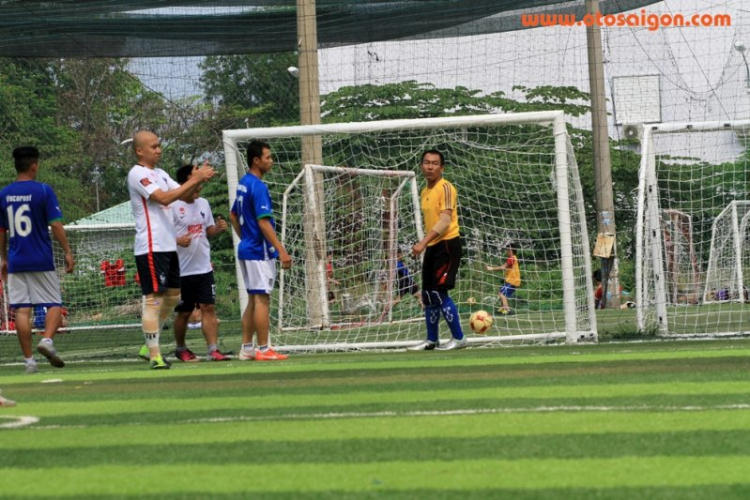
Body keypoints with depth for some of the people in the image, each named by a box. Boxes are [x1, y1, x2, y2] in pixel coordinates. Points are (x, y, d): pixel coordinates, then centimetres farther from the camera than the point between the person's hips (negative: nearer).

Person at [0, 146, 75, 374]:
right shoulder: (43, 191, -6)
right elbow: (56, 224, -9)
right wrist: (68, 252, -3)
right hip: (42, 261, -3)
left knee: (21, 310, 2)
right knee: (54, 304, 7)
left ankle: (29, 360, 0)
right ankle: (47, 339, -17)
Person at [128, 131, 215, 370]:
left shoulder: (160, 174, 17)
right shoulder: (137, 174, -11)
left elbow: (183, 194, 13)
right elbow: (164, 198, -22)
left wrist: (198, 180, -7)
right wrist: (194, 180, -19)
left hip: (168, 245, 10)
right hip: (151, 248, -10)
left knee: (172, 296, 15)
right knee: (154, 299, -10)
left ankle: (149, 346, 25)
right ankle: (154, 355, -9)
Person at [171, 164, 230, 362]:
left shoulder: (203, 204, 9)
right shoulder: (173, 207, -11)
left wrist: (218, 228, -1)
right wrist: (177, 241, -30)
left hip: (204, 268, 5)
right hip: (182, 270, -5)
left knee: (208, 308, -4)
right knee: (184, 312, 7)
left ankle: (213, 350, -6)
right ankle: (180, 349, 26)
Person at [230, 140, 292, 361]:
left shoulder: (243, 184, 12)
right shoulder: (258, 186, -17)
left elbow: (233, 216, 23)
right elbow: (263, 223, -22)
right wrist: (281, 250, -22)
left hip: (246, 249, 9)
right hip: (259, 251, -9)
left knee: (253, 299, 13)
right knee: (262, 299, -6)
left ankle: (246, 348, 14)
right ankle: (264, 349, -6)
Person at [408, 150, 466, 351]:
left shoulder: (445, 188, -11)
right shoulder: (425, 192, 16)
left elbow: (445, 221, -20)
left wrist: (423, 242, -27)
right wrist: (424, 244, 19)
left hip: (447, 244, -9)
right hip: (432, 247, 9)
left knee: (439, 292, -13)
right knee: (428, 295, 10)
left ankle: (458, 338, -5)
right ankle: (432, 340, 19)